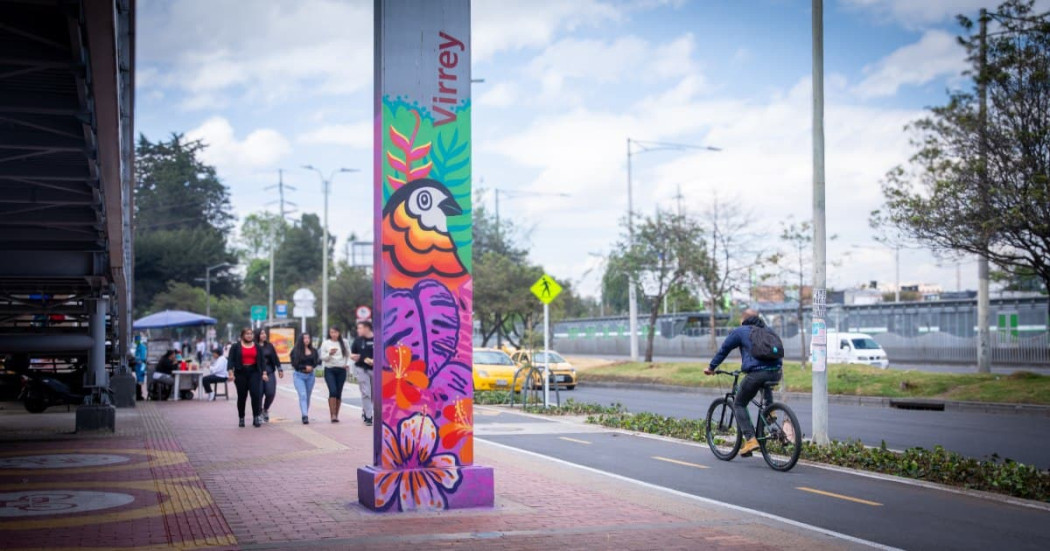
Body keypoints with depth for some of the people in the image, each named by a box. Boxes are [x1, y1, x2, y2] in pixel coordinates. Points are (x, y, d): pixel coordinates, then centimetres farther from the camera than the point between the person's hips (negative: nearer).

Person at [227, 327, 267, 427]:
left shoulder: (257, 347, 10)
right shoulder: (236, 347, 3)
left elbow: (261, 360, 10)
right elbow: (231, 360, -2)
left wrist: (264, 373, 2)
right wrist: (230, 372, -14)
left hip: (254, 372, 1)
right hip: (241, 373, -1)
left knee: (256, 394, -12)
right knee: (241, 396, 5)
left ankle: (256, 417, -8)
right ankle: (241, 418, 17)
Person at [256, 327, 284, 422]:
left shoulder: (269, 346, 9)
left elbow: (275, 358, 12)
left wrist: (279, 369, 7)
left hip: (269, 373, 3)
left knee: (270, 393, -4)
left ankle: (265, 409, 21)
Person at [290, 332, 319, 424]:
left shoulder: (313, 351, 7)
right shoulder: (296, 351, -5)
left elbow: (315, 363, 9)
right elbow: (294, 364, -6)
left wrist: (311, 367, -11)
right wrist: (305, 367, -13)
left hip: (310, 375, 4)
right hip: (299, 375, -4)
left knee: (307, 397, 9)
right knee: (303, 395, -15)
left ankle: (306, 415, 20)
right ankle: (305, 416, -23)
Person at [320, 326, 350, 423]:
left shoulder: (343, 342, 6)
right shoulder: (325, 343, 0)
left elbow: (348, 354, 17)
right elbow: (322, 357, 0)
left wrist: (346, 364, 3)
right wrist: (330, 354, -18)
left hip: (341, 370, 2)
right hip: (330, 370, -2)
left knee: (339, 393, 3)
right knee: (333, 391, -17)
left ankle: (336, 415, 11)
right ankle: (333, 415, -16)